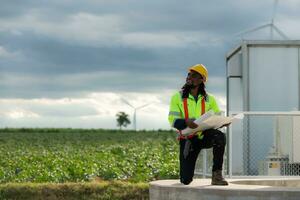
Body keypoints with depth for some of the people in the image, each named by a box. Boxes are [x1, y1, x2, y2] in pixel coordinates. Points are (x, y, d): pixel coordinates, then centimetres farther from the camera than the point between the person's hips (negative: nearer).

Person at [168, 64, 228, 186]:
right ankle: (187, 168, 32)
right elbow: (173, 120, -9)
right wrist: (186, 122, -31)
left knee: (220, 136, -35)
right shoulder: (177, 97, 0)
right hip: (187, 139, -1)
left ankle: (217, 174, -21)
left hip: (204, 136, 1)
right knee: (186, 180, -9)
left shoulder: (209, 99, 4)